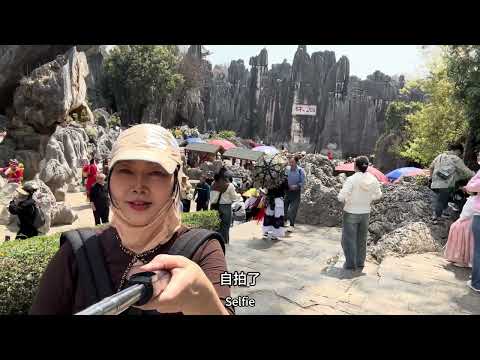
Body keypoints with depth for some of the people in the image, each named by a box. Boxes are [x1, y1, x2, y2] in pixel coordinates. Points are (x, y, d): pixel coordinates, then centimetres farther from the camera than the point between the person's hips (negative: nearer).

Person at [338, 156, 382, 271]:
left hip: (351, 213, -5)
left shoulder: (351, 179, -21)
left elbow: (341, 197, -24)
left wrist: (343, 200, -2)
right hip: (365, 213, 5)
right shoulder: (373, 180, -6)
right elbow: (378, 195, 10)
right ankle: (360, 263, 27)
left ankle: (350, 264, 14)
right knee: (361, 239, 18)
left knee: (349, 239, 9)